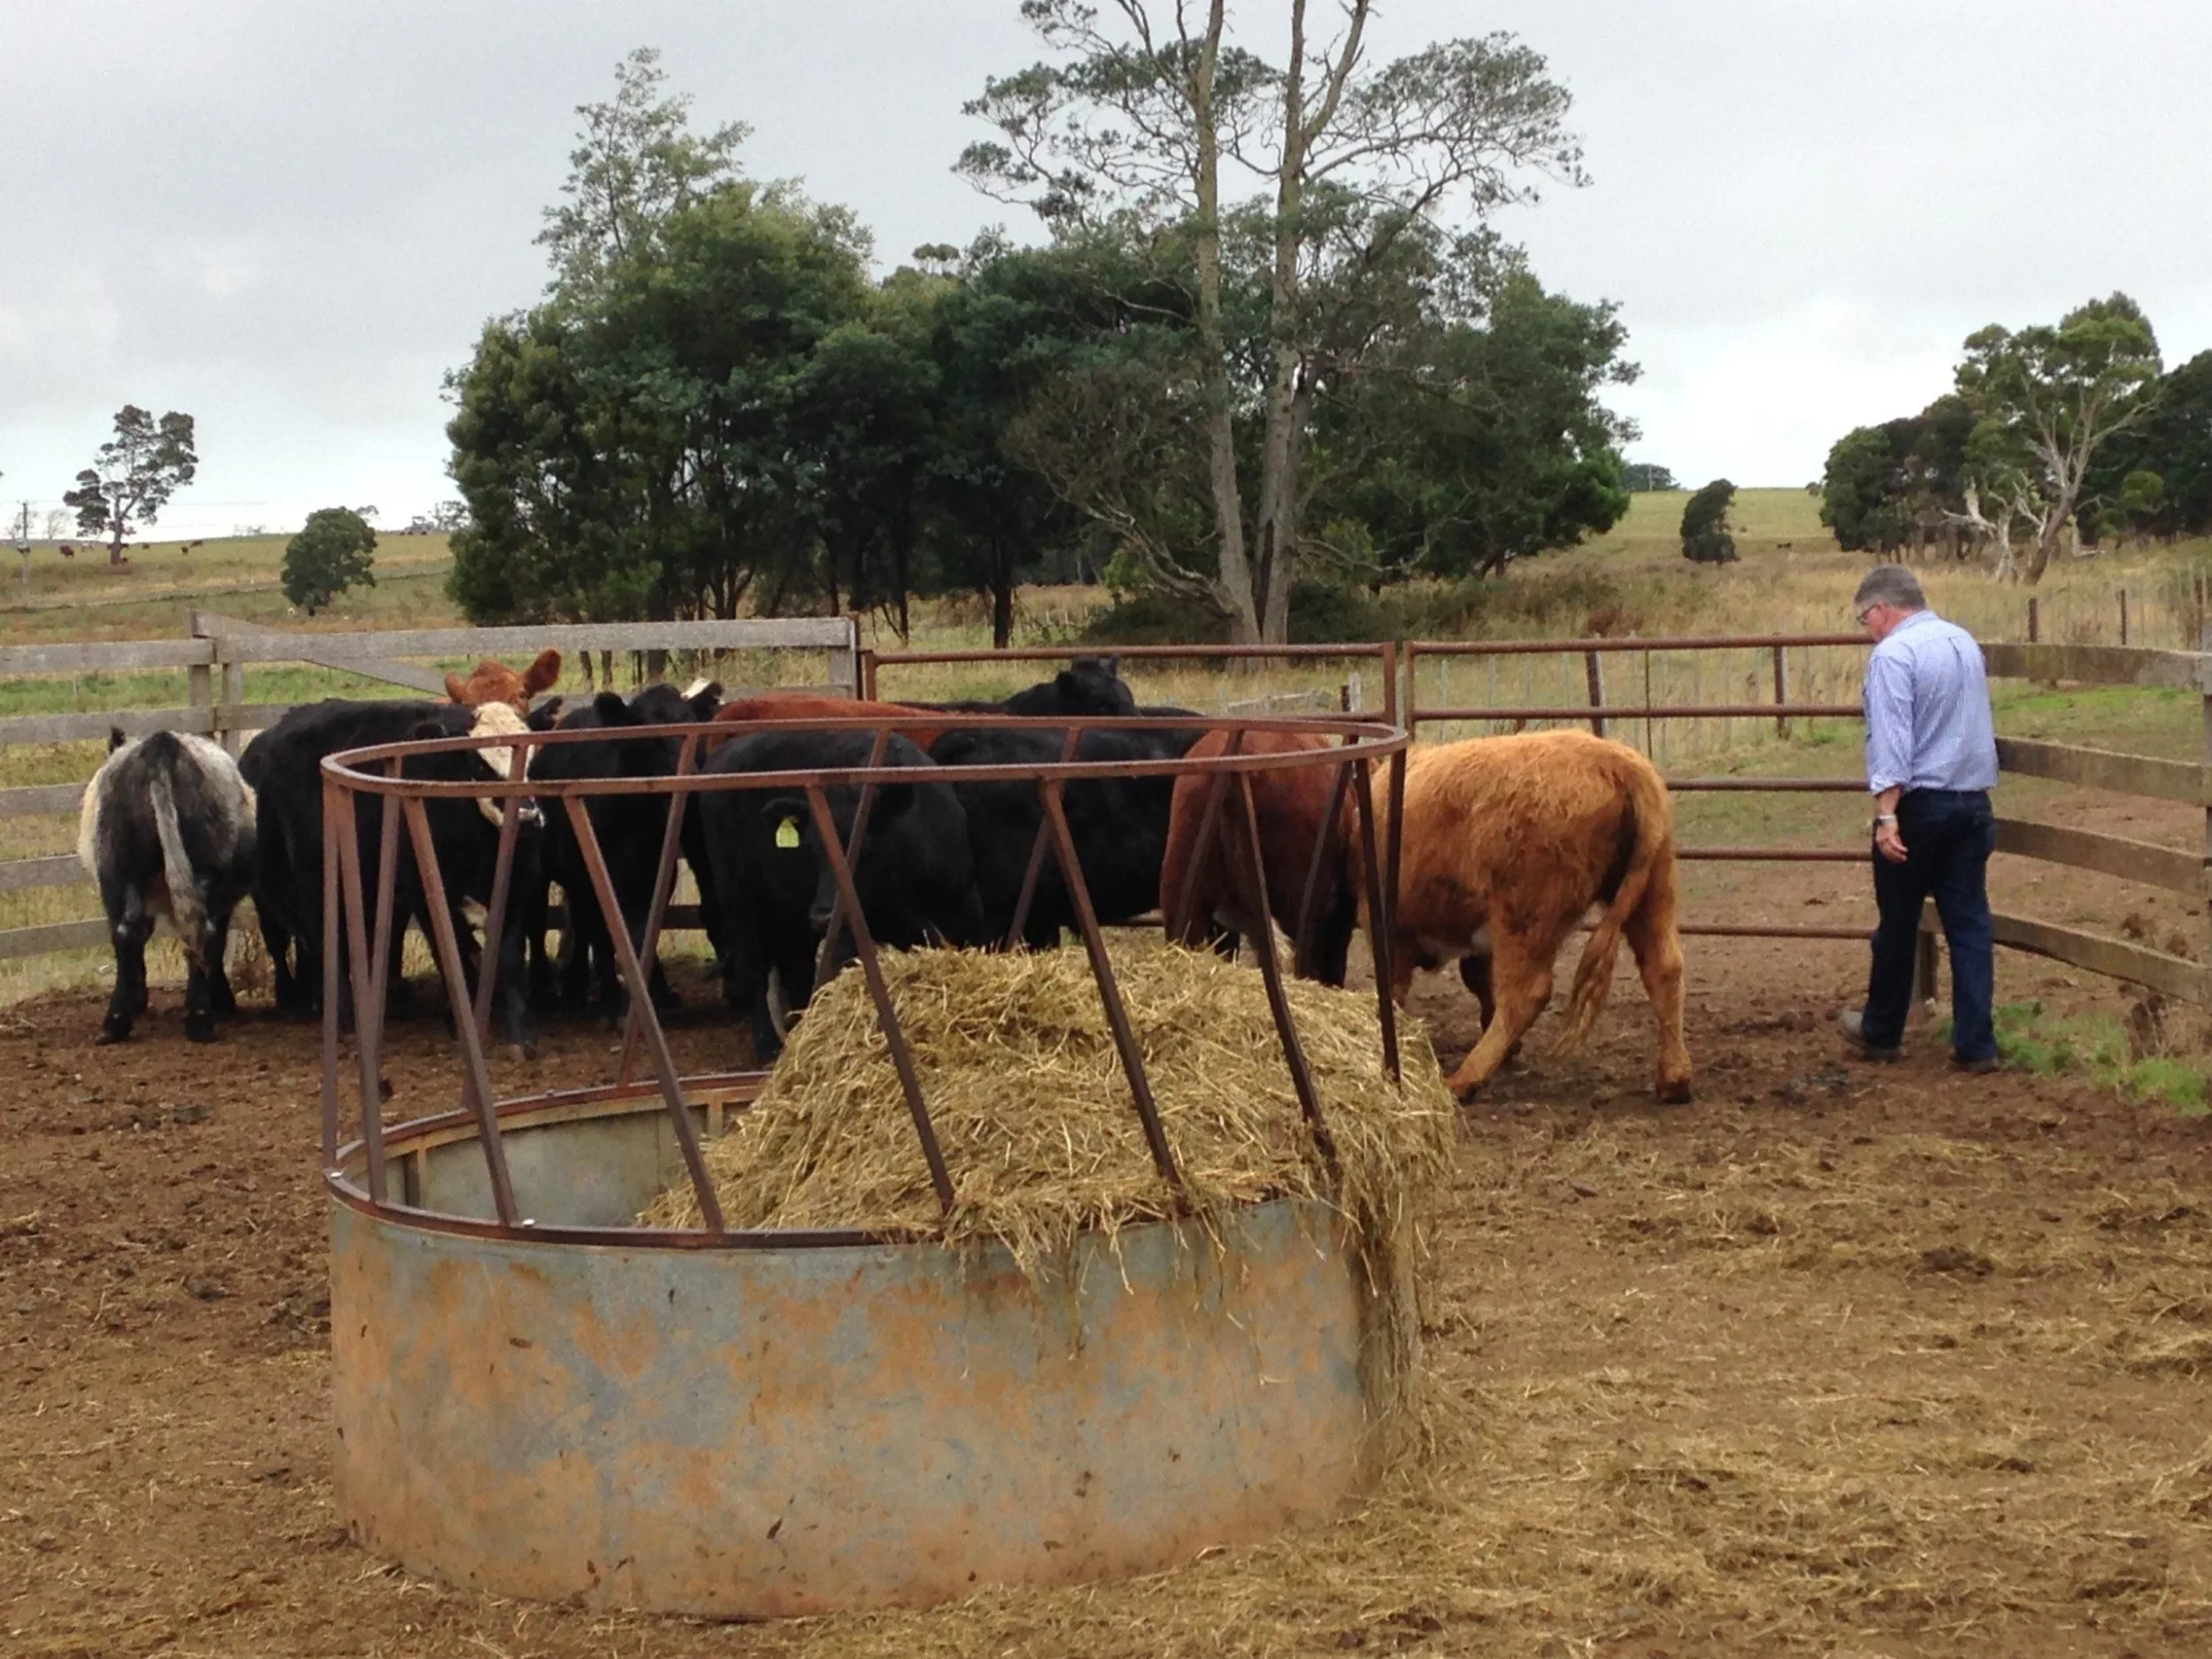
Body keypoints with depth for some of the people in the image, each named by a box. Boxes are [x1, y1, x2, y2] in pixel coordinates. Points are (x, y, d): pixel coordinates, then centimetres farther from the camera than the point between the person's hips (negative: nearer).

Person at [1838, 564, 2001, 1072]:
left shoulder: (1893, 655, -14)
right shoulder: (1965, 642, 12)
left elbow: (1890, 739, -22)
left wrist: (1886, 815, -25)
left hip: (1919, 803, -6)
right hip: (1973, 802, 7)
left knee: (1898, 923, 8)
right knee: (1969, 922, 4)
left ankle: (1881, 1032, 23)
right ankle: (1975, 1044, 0)